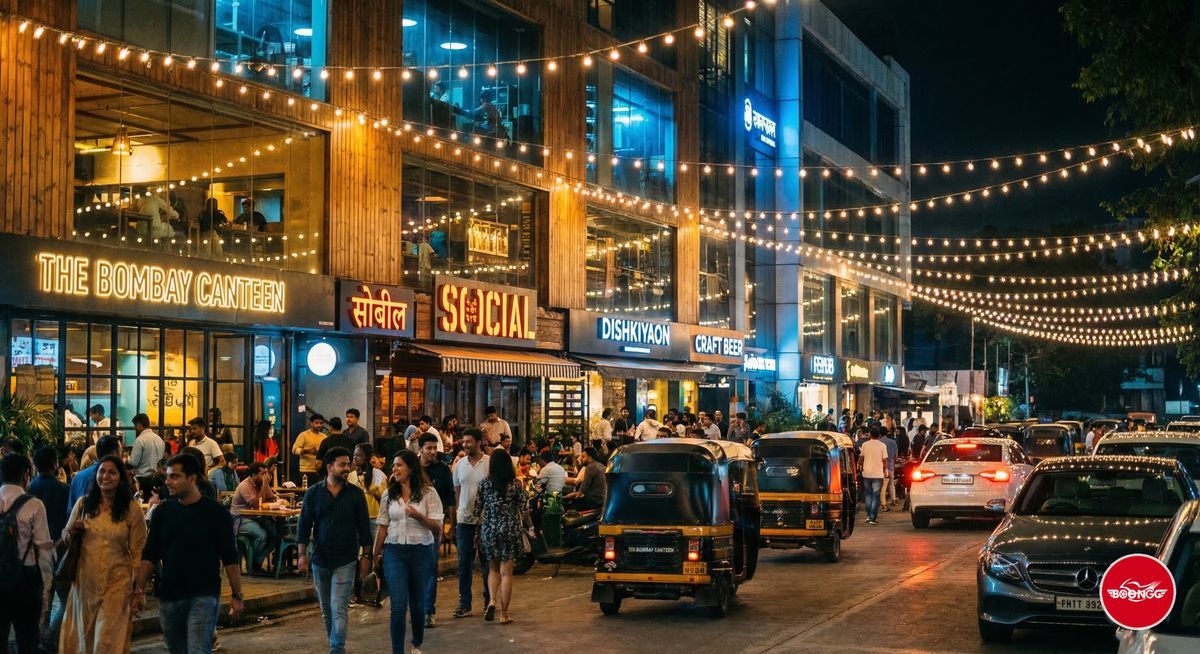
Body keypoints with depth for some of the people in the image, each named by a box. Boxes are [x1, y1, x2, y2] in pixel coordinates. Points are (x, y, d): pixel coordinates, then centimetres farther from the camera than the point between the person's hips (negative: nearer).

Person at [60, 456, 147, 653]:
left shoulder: (132, 509, -3)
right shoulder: (83, 504, 6)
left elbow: (137, 551, -3)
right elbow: (65, 540, 15)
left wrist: (138, 585, -8)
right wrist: (72, 533, -8)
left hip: (117, 583, -3)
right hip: (85, 580, 3)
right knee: (83, 637, 11)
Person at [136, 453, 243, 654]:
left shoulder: (216, 513, -5)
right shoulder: (162, 512, 5)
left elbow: (230, 559, -2)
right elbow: (149, 556, 9)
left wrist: (236, 595, -4)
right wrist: (139, 590, 1)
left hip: (203, 597, -4)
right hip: (169, 597, 4)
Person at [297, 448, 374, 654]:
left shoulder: (356, 494, -1)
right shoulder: (313, 493, 0)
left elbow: (364, 527, 3)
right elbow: (304, 525, 3)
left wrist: (366, 555, 0)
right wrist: (303, 554, -2)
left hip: (345, 561, -2)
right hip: (320, 559, 2)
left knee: (339, 609, -10)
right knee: (326, 609, 14)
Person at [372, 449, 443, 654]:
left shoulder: (428, 493, -3)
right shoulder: (389, 495, 6)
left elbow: (437, 528, -7)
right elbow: (382, 527, 11)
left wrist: (419, 516, -23)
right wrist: (376, 555, 12)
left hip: (421, 552, -1)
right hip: (395, 552, 1)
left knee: (418, 603, 12)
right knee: (398, 605, -7)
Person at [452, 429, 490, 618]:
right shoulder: (460, 464, 7)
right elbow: (456, 492, 12)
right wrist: (455, 515, 6)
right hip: (464, 519, 3)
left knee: (487, 562, 8)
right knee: (464, 562, 3)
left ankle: (489, 599, 21)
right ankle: (464, 604, 7)